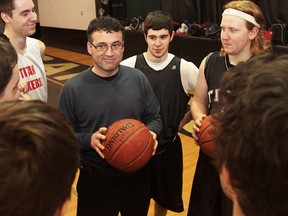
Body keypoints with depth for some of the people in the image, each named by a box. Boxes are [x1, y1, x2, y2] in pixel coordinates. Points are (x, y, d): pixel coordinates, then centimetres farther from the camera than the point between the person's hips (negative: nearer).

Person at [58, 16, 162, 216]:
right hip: (96, 180, -2)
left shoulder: (138, 78, -5)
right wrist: (88, 140, -26)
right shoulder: (73, 88, -12)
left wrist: (151, 132, -17)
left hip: (138, 175, 3)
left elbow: (155, 118, 4)